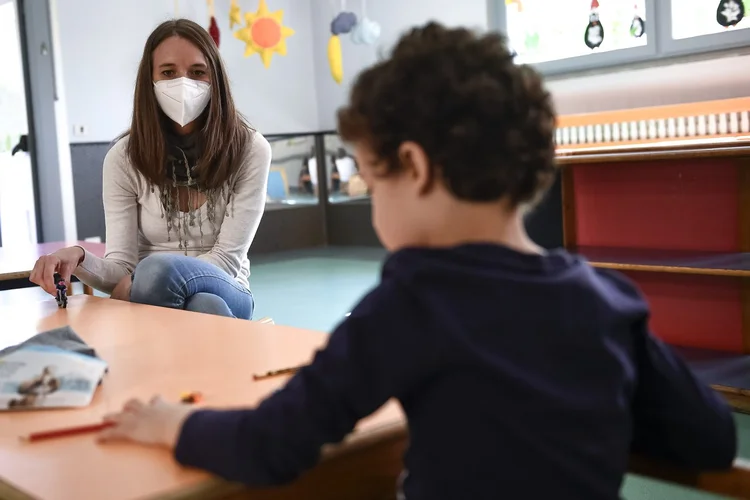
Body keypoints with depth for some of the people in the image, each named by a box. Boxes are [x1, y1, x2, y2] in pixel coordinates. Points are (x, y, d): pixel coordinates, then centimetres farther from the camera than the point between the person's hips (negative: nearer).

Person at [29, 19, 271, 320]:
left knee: (183, 289, -39)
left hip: (224, 292, -1)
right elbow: (122, 268, -9)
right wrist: (79, 260, -34)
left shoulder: (249, 149, -9)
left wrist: (129, 289, -25)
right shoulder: (124, 157, -5)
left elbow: (228, 259, -13)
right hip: (153, 297, 2)